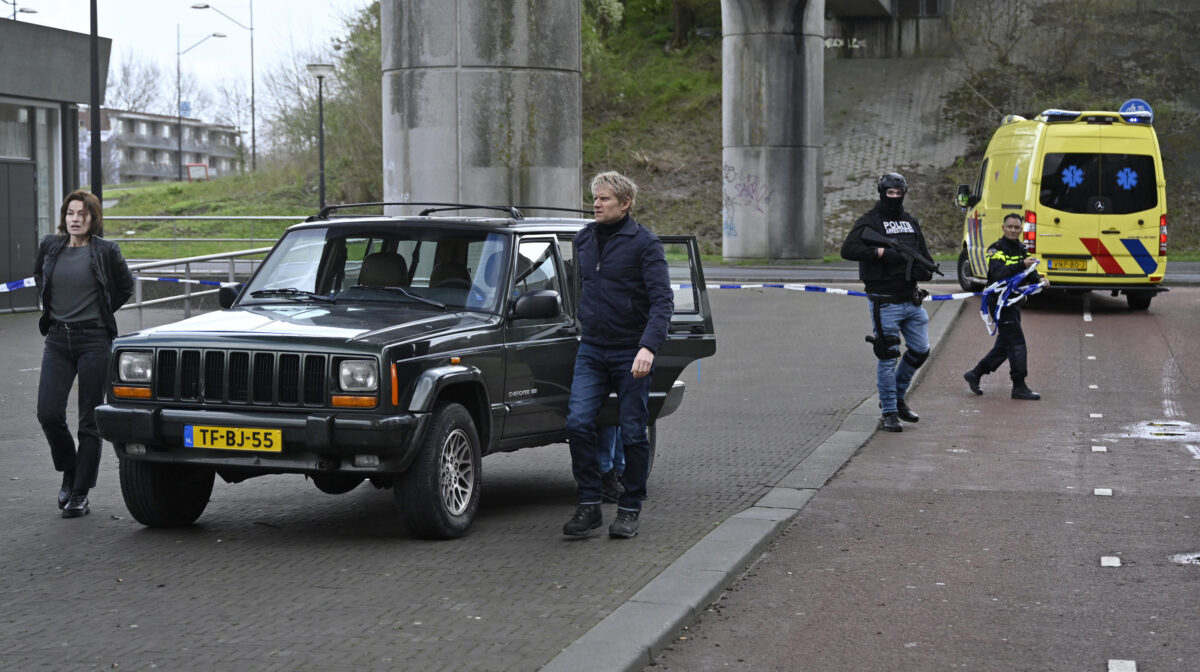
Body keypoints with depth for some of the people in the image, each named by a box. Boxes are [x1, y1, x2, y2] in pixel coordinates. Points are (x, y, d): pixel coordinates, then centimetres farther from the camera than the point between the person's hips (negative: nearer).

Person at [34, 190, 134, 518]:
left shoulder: (105, 251, -4)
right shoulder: (49, 246, 5)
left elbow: (125, 286, 12)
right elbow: (38, 275, 26)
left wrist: (102, 313, 9)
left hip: (94, 340, -3)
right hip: (58, 338, 3)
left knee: (89, 420, 0)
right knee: (48, 412, -7)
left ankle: (80, 493, 7)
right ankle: (69, 472, 19)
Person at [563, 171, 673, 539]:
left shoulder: (644, 243, -8)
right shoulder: (583, 239, 10)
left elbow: (662, 300, -15)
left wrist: (648, 347, -27)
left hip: (631, 353, -4)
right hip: (591, 350, 4)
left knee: (633, 434, 2)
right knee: (578, 423, -12)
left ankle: (629, 509, 14)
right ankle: (588, 506, -5)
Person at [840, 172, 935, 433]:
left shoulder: (911, 222, 15)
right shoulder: (869, 221, -6)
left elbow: (924, 253, 22)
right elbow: (848, 249, -18)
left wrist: (925, 268, -1)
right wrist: (879, 252, -25)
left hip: (911, 300, 7)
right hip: (885, 302, -7)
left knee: (920, 350, 11)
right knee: (888, 357, -4)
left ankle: (897, 397, 29)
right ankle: (889, 413, 4)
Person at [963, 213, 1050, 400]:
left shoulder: (1021, 250, 14)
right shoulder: (996, 250, -11)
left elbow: (1028, 274, 13)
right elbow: (998, 273, -27)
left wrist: (1039, 280, -9)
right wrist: (1022, 265, -39)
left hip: (1014, 302, 9)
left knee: (1004, 345, 13)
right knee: (1016, 342, -11)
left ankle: (974, 375, 25)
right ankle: (1019, 387, -6)